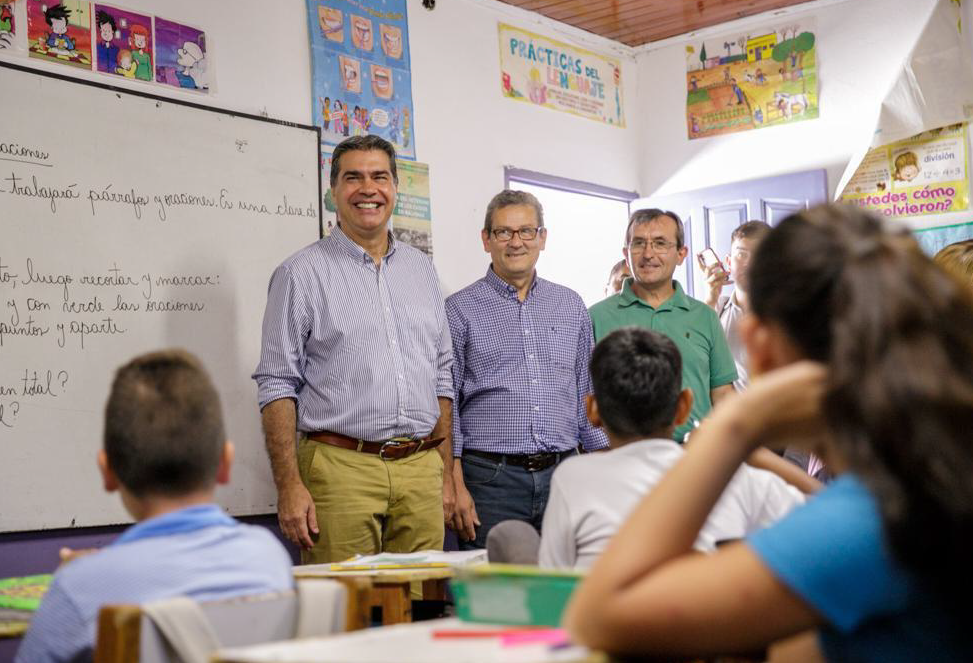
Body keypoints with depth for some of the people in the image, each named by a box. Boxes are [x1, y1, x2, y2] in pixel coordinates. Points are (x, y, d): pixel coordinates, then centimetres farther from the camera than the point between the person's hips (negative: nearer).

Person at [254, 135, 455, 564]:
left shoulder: (421, 269, 16)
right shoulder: (301, 274, 0)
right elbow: (277, 384, -4)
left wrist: (445, 475, 13)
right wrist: (290, 485, -12)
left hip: (421, 469, 4)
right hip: (341, 468, -4)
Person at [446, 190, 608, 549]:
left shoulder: (571, 306, 13)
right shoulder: (460, 310, 1)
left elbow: (587, 394, 17)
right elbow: (446, 404, -1)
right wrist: (457, 486, -9)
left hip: (562, 475, 4)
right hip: (491, 479, -3)